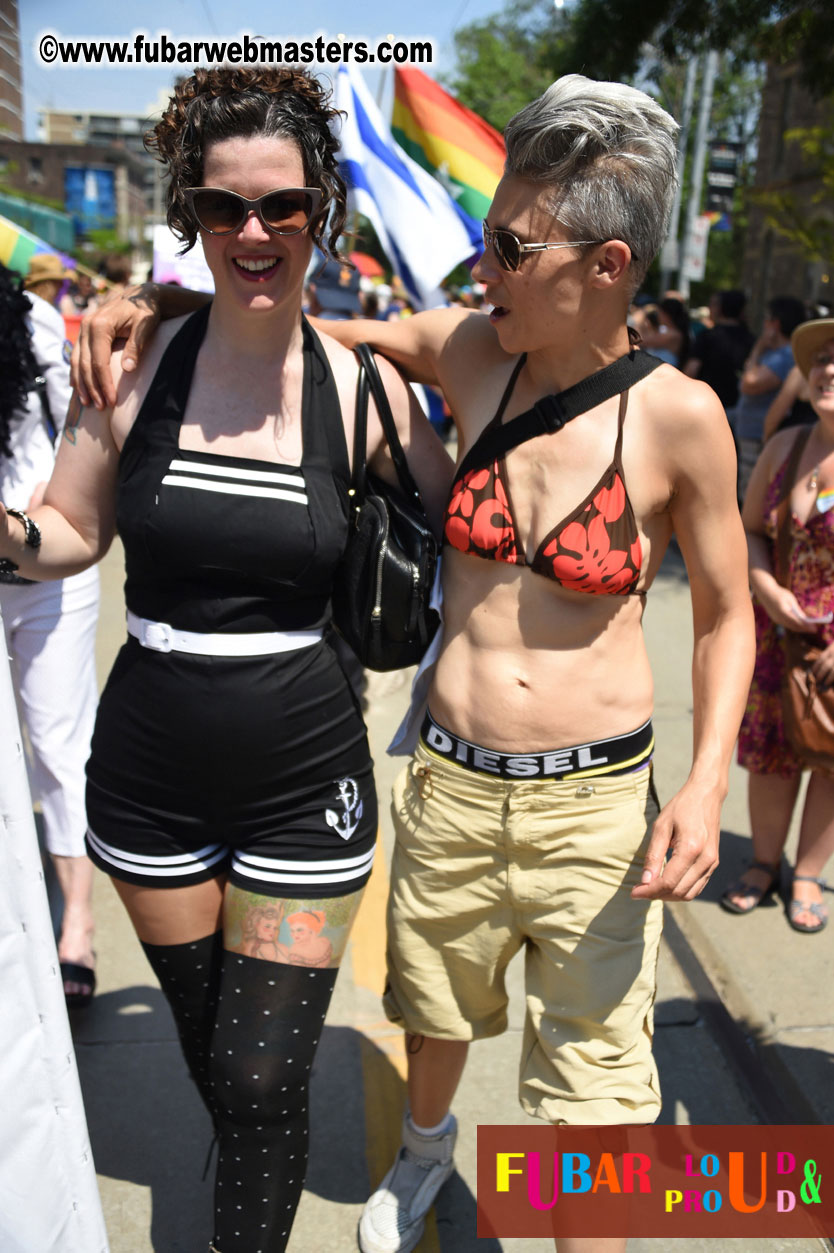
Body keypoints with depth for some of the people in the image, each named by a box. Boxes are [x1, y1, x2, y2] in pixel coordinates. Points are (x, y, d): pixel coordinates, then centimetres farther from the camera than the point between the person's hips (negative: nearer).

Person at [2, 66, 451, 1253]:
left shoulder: (362, 386, -7)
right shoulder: (140, 362, -5)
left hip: (304, 779, -2)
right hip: (150, 772, 2)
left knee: (263, 1079, 4)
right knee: (208, 1051, 23)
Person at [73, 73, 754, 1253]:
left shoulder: (680, 415, -13)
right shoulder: (470, 352, -5)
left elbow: (726, 615, -3)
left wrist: (707, 783, -15)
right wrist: (159, 298, -5)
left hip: (594, 799, -3)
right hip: (448, 779, 4)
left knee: (591, 1088, 8)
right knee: (433, 1011, 27)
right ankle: (427, 1142, 61)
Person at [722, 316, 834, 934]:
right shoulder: (785, 446, 0)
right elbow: (750, 530, 7)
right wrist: (768, 589, -12)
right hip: (779, 626, 3)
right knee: (770, 750, 13)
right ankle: (765, 861, 34)